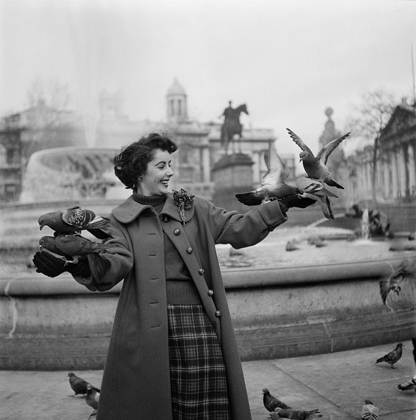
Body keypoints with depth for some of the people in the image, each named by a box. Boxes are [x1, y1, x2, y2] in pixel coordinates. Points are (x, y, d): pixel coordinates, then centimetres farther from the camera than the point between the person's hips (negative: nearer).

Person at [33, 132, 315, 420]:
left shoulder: (193, 208, 14)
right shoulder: (121, 220, 7)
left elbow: (239, 229, 11)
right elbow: (118, 262, -9)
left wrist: (283, 205, 3)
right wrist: (84, 266, -30)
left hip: (199, 321, 2)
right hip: (148, 329, -2)